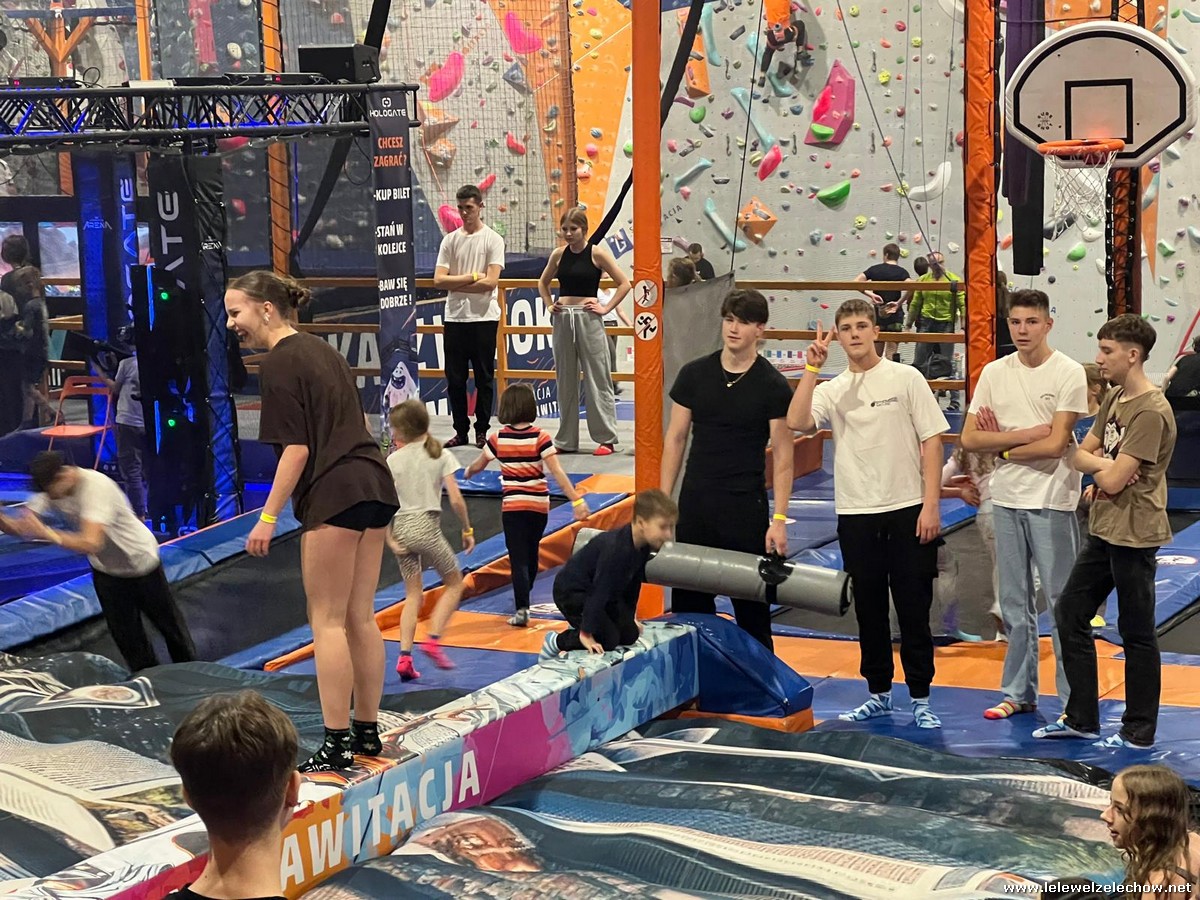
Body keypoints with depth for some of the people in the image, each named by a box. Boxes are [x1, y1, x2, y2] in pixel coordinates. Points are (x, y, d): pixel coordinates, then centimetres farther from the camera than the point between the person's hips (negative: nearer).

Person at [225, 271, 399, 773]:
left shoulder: (279, 363, -8)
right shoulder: (322, 350, 17)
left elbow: (297, 449, -14)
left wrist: (269, 516, -12)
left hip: (334, 494, -9)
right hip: (374, 485, 9)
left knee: (328, 622, -4)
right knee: (359, 619, 14)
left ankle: (337, 745, -4)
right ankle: (367, 732, 20)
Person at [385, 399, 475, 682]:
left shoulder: (393, 460, 0)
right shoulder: (441, 455, -2)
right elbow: (456, 500, -8)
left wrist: (389, 540, -1)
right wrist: (467, 530, 3)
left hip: (401, 528, 3)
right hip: (427, 526, -3)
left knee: (413, 595, 12)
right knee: (454, 583, 15)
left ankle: (405, 656, 0)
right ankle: (433, 640, -1)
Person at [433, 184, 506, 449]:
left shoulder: (493, 240, -2)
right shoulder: (450, 240, 8)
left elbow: (490, 281, -12)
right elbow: (439, 280, -1)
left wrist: (455, 284, -7)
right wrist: (471, 277, -9)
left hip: (484, 318, -3)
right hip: (454, 317, 3)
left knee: (484, 377, 3)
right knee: (455, 378, 5)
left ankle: (482, 431, 10)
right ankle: (461, 431, 14)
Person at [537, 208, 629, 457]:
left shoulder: (597, 253, -5)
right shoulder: (559, 254, 8)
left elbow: (624, 283, -5)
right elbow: (543, 282, 25)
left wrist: (606, 308, -9)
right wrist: (549, 305, 11)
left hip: (588, 319, -5)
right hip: (563, 320, 5)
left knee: (598, 379, -2)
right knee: (565, 380, 9)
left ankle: (606, 438, 2)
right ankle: (566, 440, 15)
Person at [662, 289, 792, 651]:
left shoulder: (772, 386, -5)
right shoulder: (694, 374, 3)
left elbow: (782, 455, -5)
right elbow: (675, 438, 7)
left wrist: (779, 519, -12)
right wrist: (663, 501, 2)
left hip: (746, 506, -3)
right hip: (695, 501, 3)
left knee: (751, 607, 3)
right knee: (689, 601, 8)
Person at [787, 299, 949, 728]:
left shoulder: (906, 379, 0)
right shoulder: (831, 390, 6)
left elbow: (931, 440, -2)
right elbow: (797, 422, -13)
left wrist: (931, 504, -9)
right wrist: (812, 368, -15)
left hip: (907, 511, -3)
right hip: (856, 515, 3)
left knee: (914, 608, 1)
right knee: (868, 611, 10)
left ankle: (921, 699, 9)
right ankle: (879, 693, 22)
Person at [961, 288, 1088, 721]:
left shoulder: (1068, 373, -9)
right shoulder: (994, 373, 5)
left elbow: (1054, 444, -15)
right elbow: (969, 438, -1)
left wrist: (1002, 444, -6)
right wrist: (1026, 434, -12)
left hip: (1051, 499, -5)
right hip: (1006, 498, 5)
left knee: (1062, 600, 0)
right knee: (1015, 602, 13)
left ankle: (1072, 698, 7)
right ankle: (1018, 692, 23)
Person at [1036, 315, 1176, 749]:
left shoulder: (1151, 412, -20)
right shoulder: (1114, 398, 10)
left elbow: (1113, 480, -22)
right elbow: (1080, 455, 10)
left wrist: (1097, 464, -2)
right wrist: (1104, 464, -11)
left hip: (1134, 536, -9)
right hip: (1103, 530, 9)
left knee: (1136, 633, 1)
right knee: (1070, 614, 12)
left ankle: (1139, 731, 12)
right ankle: (1081, 718, 21)